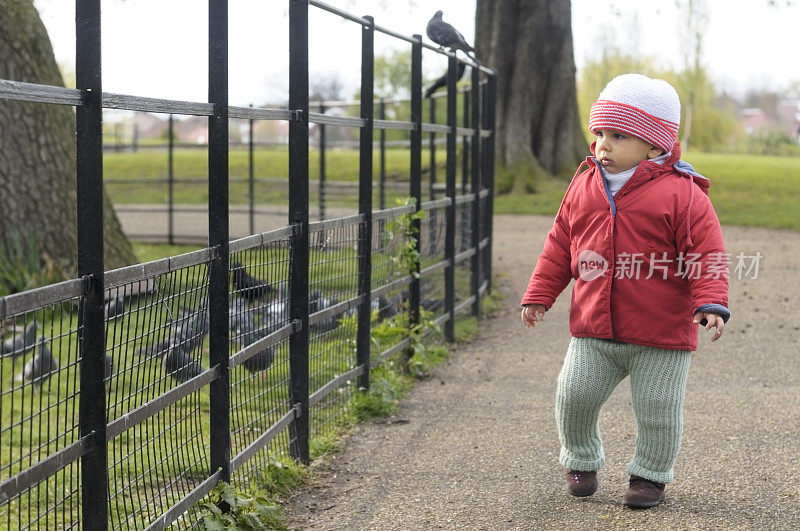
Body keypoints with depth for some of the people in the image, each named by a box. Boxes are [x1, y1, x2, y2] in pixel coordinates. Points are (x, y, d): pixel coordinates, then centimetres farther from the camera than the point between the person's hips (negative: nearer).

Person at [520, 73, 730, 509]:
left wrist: (711, 304, -20)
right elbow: (559, 246, 13)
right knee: (574, 396, 3)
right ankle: (580, 460, 29)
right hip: (592, 330, 4)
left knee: (657, 408, 4)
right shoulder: (583, 188, 5)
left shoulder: (682, 194, -10)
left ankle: (650, 474, 27)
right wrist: (538, 296, 12)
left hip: (662, 335, -4)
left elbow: (707, 252, -10)